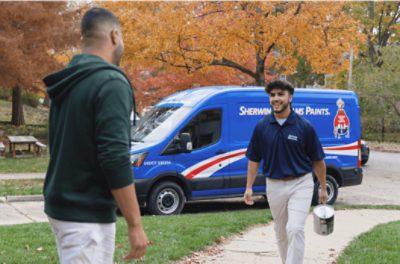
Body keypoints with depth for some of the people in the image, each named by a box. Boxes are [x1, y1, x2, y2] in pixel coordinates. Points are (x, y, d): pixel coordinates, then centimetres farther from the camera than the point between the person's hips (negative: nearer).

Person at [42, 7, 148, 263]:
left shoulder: (67, 83, 11)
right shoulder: (110, 82, -15)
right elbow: (115, 158, -22)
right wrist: (135, 224, -18)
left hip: (61, 206, 9)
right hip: (87, 214, -9)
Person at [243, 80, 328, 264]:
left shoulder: (304, 126, -9)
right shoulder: (261, 127, -2)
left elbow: (318, 160, 0)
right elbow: (254, 159, 6)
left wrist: (323, 188, 4)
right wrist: (249, 187, 0)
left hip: (300, 184, -3)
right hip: (274, 185, 3)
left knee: (295, 229, -19)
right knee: (281, 233, 15)